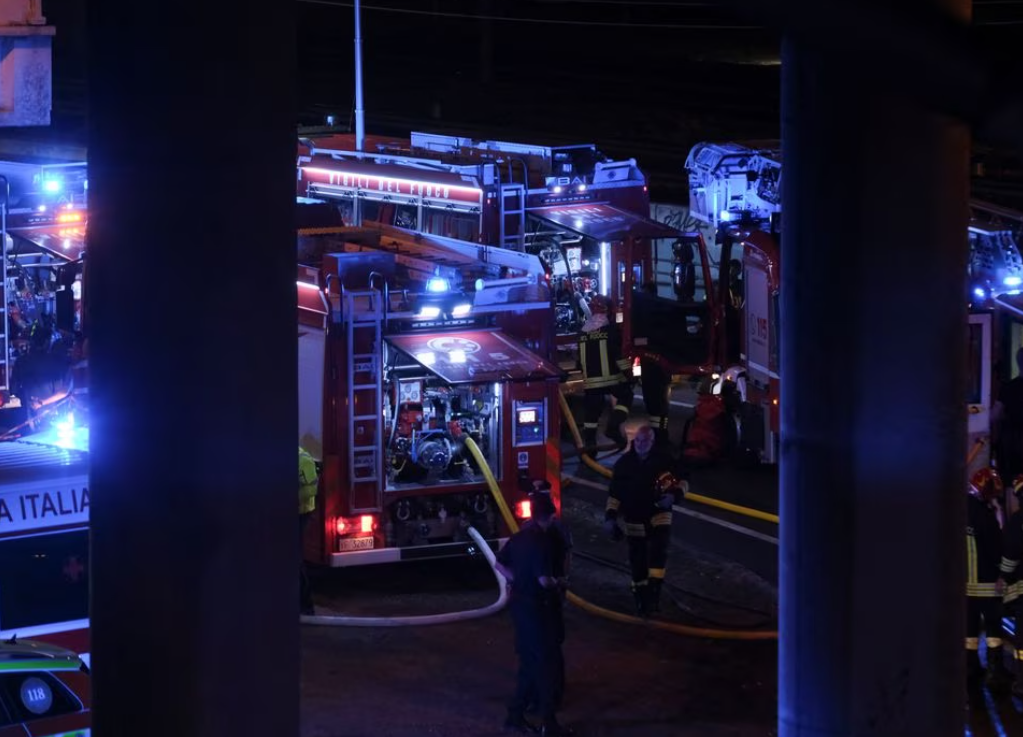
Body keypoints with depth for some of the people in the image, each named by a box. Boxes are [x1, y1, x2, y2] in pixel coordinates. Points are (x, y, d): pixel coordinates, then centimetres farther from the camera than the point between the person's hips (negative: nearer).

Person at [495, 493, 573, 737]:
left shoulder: (519, 537, 6)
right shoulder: (542, 541, -21)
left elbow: (500, 564, 17)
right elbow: (544, 579, -25)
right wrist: (558, 583, -5)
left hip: (520, 604, 8)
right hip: (537, 607, -8)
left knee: (529, 663, 17)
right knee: (547, 664, 1)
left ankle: (516, 715, 19)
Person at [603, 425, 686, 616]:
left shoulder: (663, 460, -6)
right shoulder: (624, 463, -1)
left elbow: (681, 481, 3)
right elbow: (614, 492, 5)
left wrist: (673, 494, -18)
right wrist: (610, 517, -2)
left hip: (658, 515, -2)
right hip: (634, 520, 2)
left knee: (658, 550, -22)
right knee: (638, 561, 7)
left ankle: (654, 590, -24)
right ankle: (642, 598, 18)